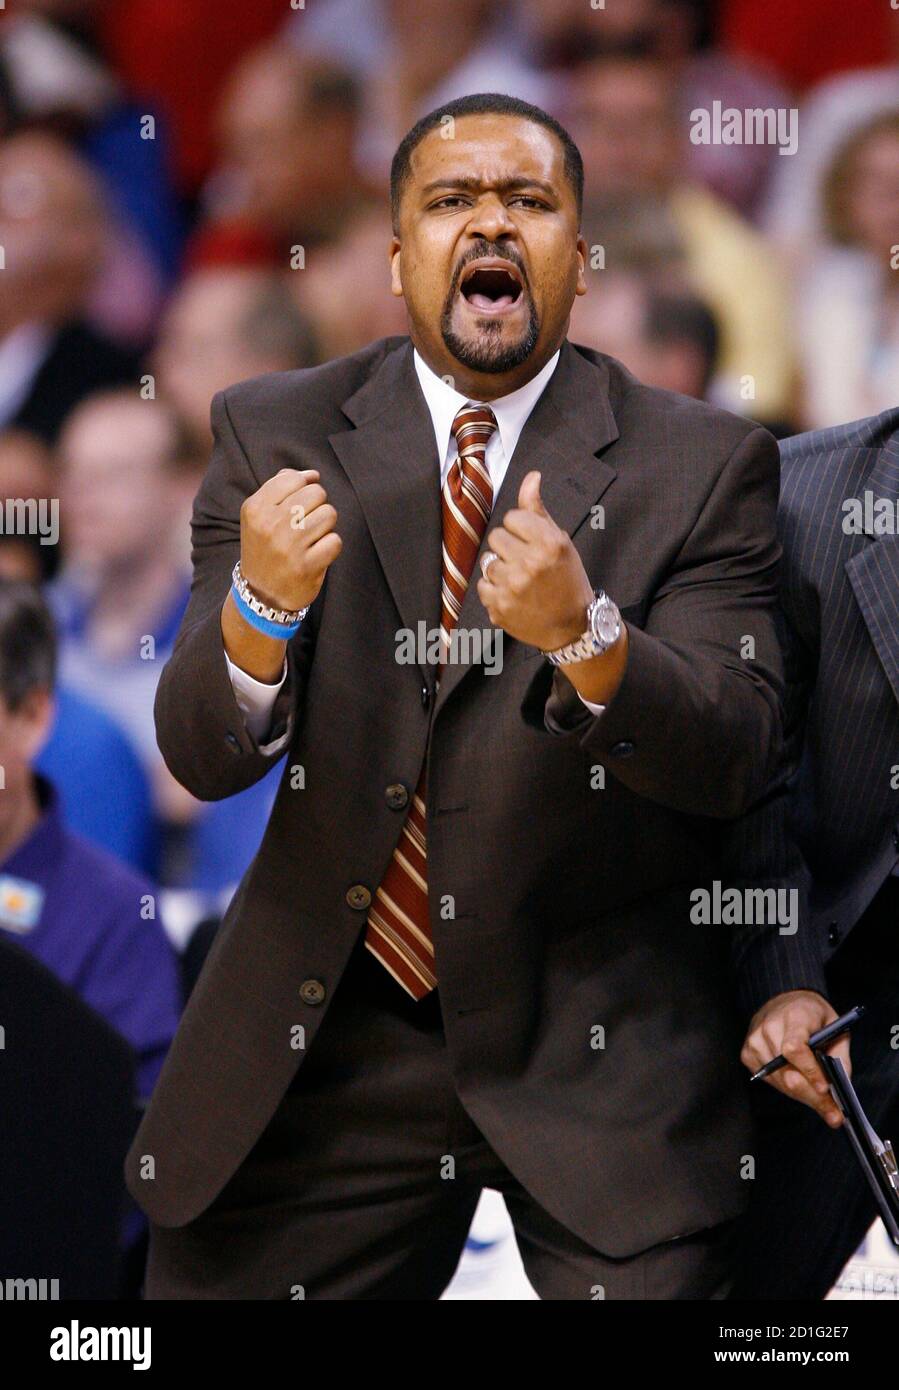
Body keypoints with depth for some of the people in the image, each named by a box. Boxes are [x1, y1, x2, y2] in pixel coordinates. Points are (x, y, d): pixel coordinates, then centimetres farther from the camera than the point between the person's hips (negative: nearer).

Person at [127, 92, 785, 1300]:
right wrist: (262, 603, -28)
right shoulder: (274, 437, 2)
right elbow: (201, 757, -6)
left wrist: (585, 631, -32)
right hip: (325, 1039, 2)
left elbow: (735, 758, -13)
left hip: (605, 1061, -2)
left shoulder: (701, 465, -3)